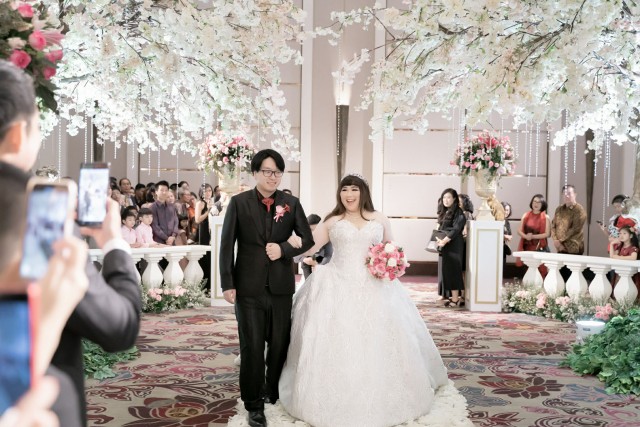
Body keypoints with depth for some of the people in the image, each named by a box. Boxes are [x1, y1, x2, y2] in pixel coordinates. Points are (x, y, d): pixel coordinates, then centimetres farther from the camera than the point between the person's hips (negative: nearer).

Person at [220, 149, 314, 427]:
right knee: (252, 347, 4)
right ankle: (254, 405, 18)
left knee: (279, 345, 11)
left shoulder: (291, 203, 5)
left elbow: (307, 240, 5)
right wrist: (227, 284, -7)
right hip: (249, 287, -2)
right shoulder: (239, 203, 0)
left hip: (281, 287, 2)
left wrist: (283, 249, -13)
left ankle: (275, 396, 31)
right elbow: (227, 245, -2)